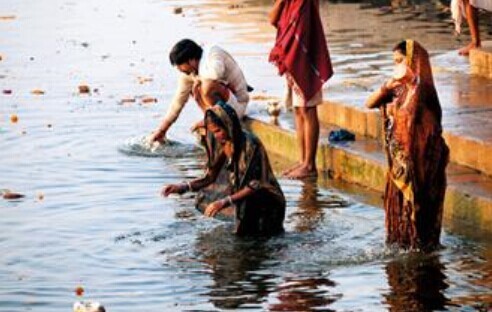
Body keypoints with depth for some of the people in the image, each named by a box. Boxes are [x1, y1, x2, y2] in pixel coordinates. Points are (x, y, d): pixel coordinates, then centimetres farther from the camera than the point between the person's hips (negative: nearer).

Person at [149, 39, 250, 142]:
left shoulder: (213, 54, -21)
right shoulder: (188, 73, 0)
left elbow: (216, 73, -44)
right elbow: (178, 100, 5)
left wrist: (199, 78, -22)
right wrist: (161, 130, 6)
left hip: (238, 104, -8)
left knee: (208, 85, -30)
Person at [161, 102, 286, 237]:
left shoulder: (250, 144, -22)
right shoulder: (224, 145, -2)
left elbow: (255, 185, -24)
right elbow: (210, 176, 3)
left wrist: (224, 202, -31)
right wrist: (182, 187, -12)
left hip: (268, 201, -7)